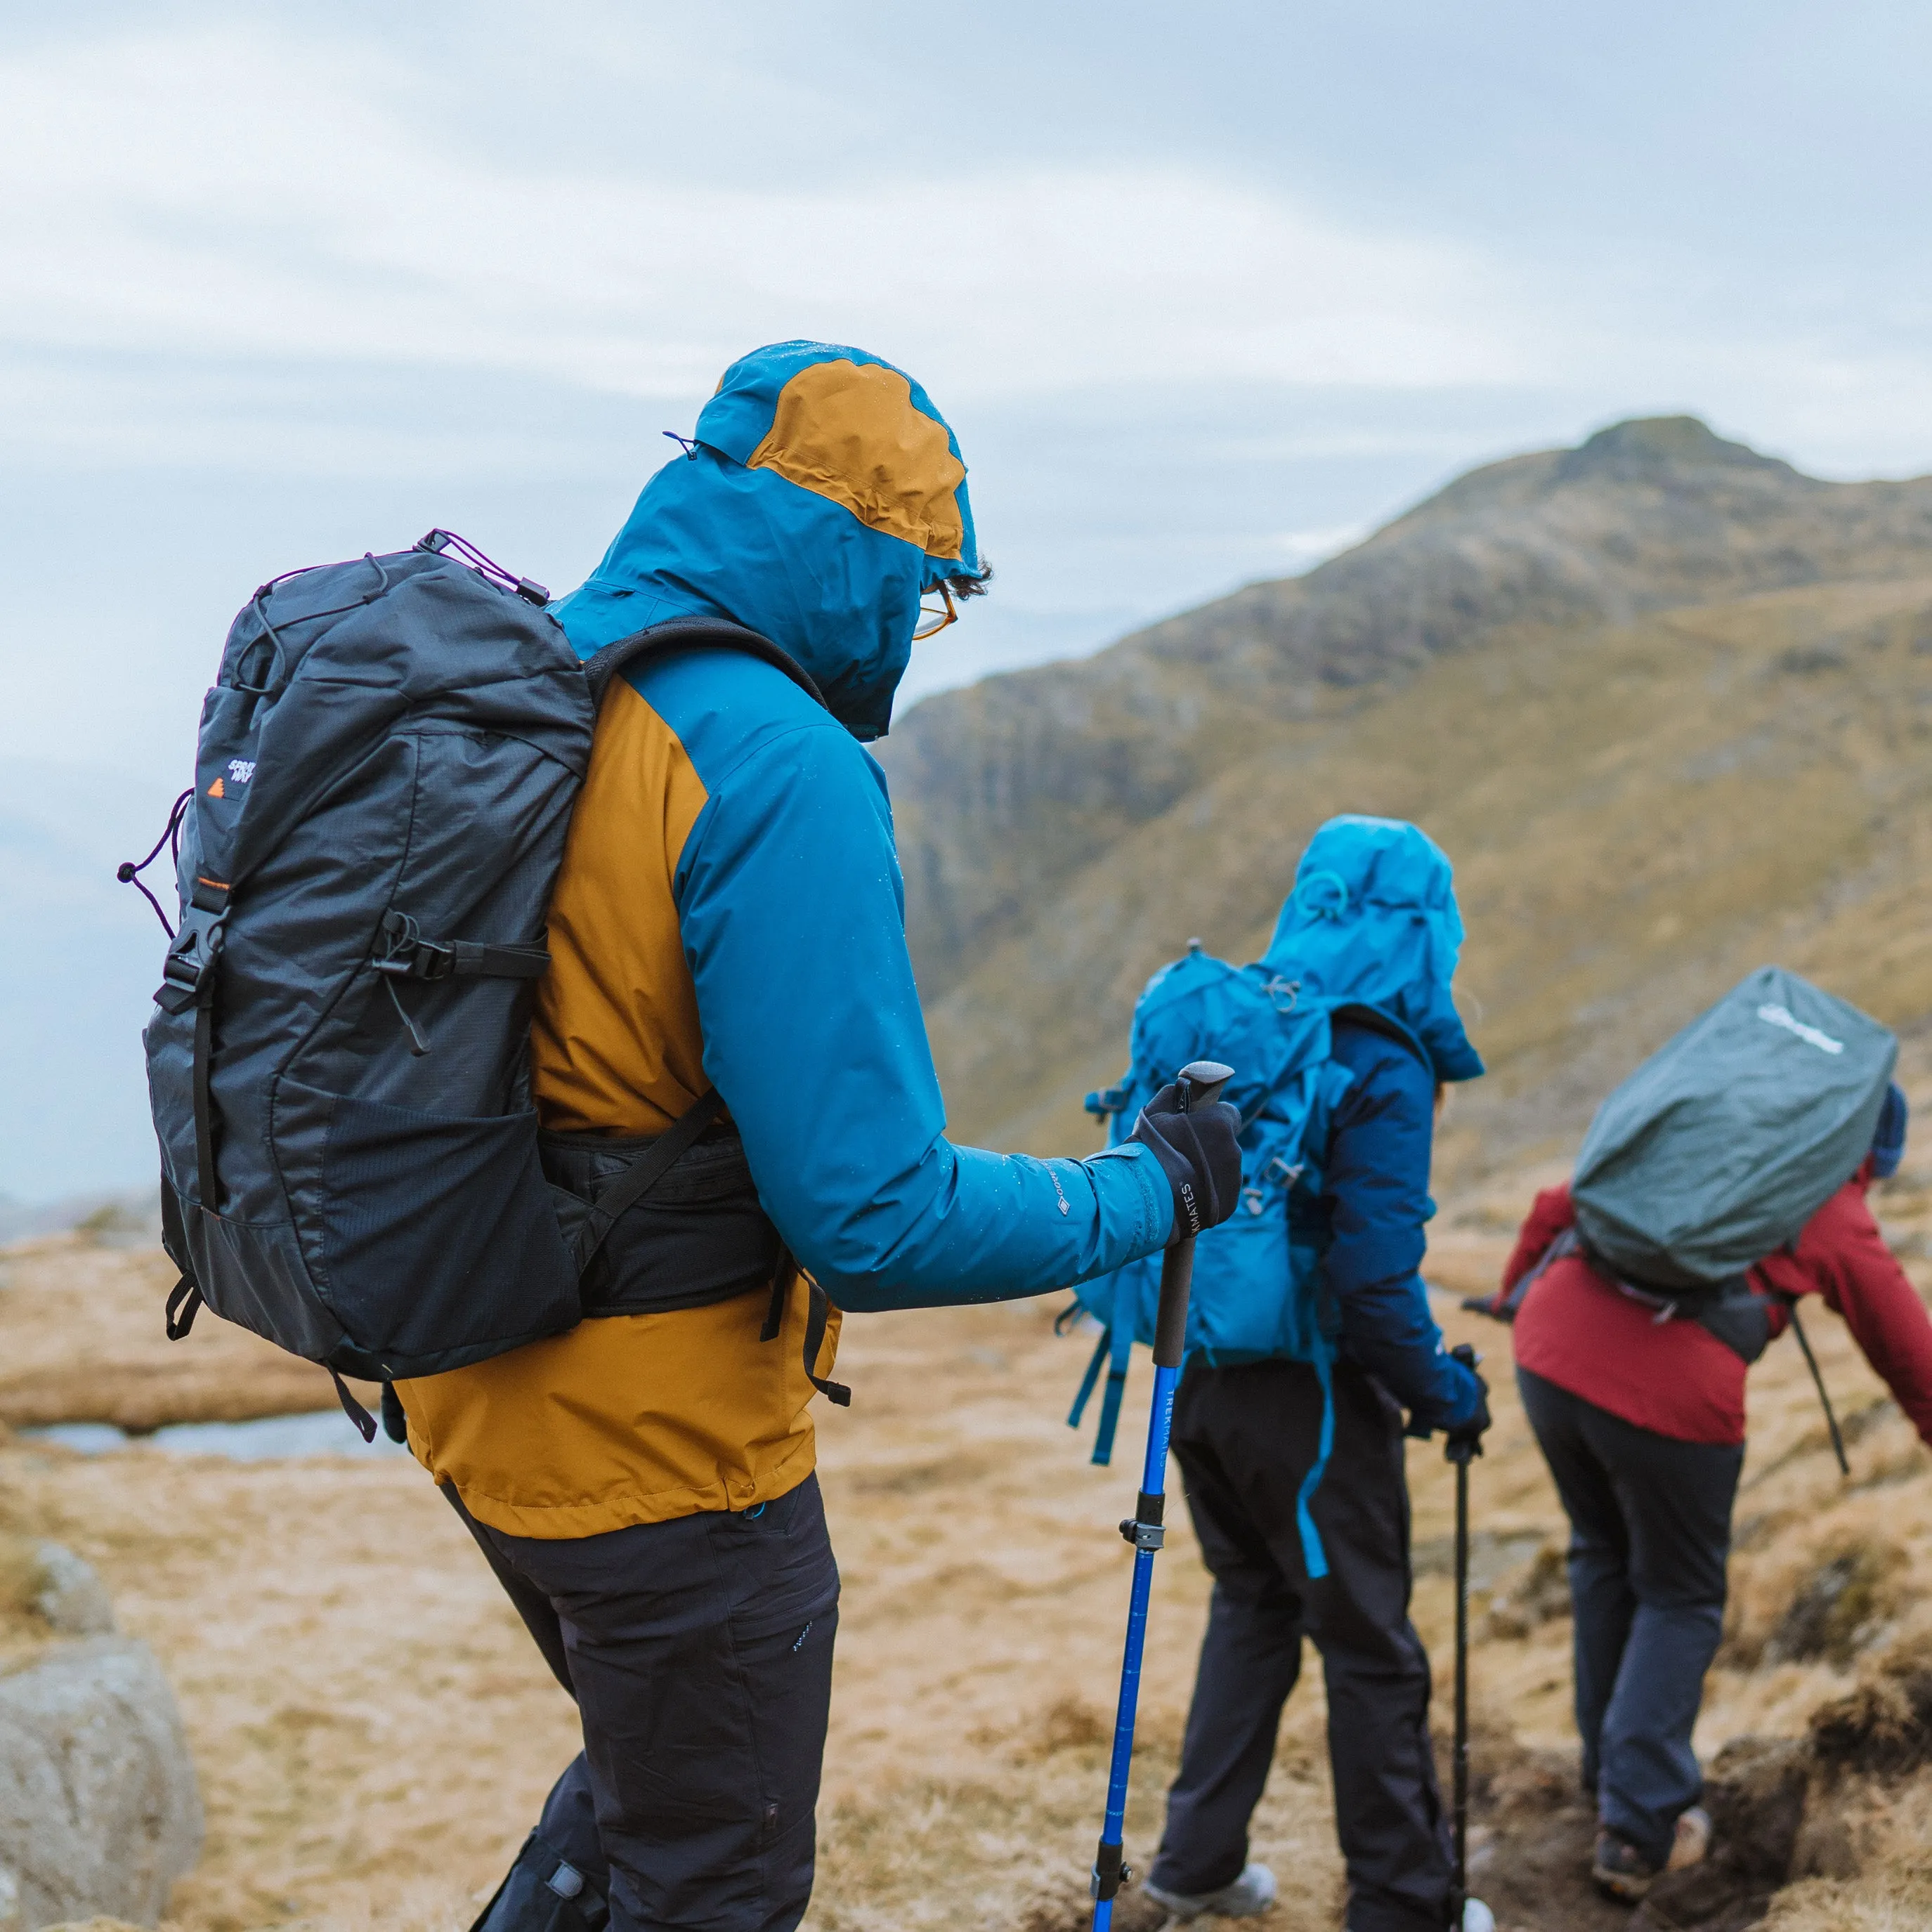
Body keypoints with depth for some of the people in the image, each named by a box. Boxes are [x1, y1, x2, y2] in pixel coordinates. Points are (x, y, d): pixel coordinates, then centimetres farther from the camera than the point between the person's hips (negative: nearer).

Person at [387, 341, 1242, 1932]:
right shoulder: (779, 769, -23)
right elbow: (878, 1219, -25)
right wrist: (1156, 1186, -10)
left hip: (477, 1399, 8)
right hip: (668, 1447, -8)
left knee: (648, 1776, 31)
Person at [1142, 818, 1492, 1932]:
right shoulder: (1383, 1066, -17)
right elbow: (1375, 1278, -21)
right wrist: (1447, 1394, -7)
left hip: (1201, 1378, 7)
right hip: (1305, 1399, -7)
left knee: (1254, 1605, 24)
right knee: (1372, 1652, 8)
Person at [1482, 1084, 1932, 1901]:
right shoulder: (1839, 1221, 11)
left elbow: (1554, 1207, 26)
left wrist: (1510, 1295, 42)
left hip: (1549, 1352, 5)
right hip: (1669, 1396, -5)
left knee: (1603, 1557, 27)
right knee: (1680, 1601, 16)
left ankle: (1612, 1770, 36)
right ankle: (1637, 1827, 12)